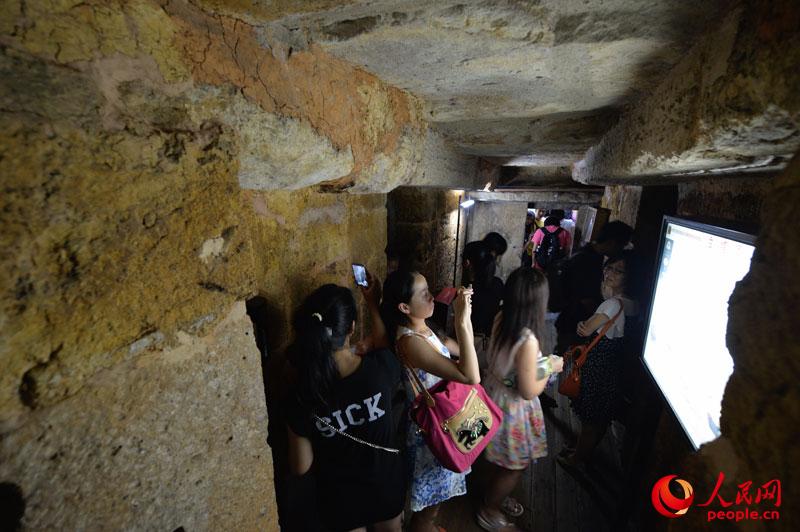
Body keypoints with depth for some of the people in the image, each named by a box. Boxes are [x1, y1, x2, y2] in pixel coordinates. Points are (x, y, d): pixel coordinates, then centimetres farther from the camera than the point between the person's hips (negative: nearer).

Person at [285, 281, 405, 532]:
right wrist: (374, 305, 3)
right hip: (386, 485, 0)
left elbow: (301, 467, -12)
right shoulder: (380, 366, -30)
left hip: (340, 498, 0)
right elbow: (386, 344, -4)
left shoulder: (302, 398, -28)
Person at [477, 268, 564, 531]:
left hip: (497, 395, 7)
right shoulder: (528, 340, -34)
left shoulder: (500, 320, -12)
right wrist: (550, 368, -8)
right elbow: (529, 392, -22)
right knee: (515, 466, 20)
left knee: (500, 460, 31)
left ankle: (495, 496, 56)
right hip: (513, 407, -7)